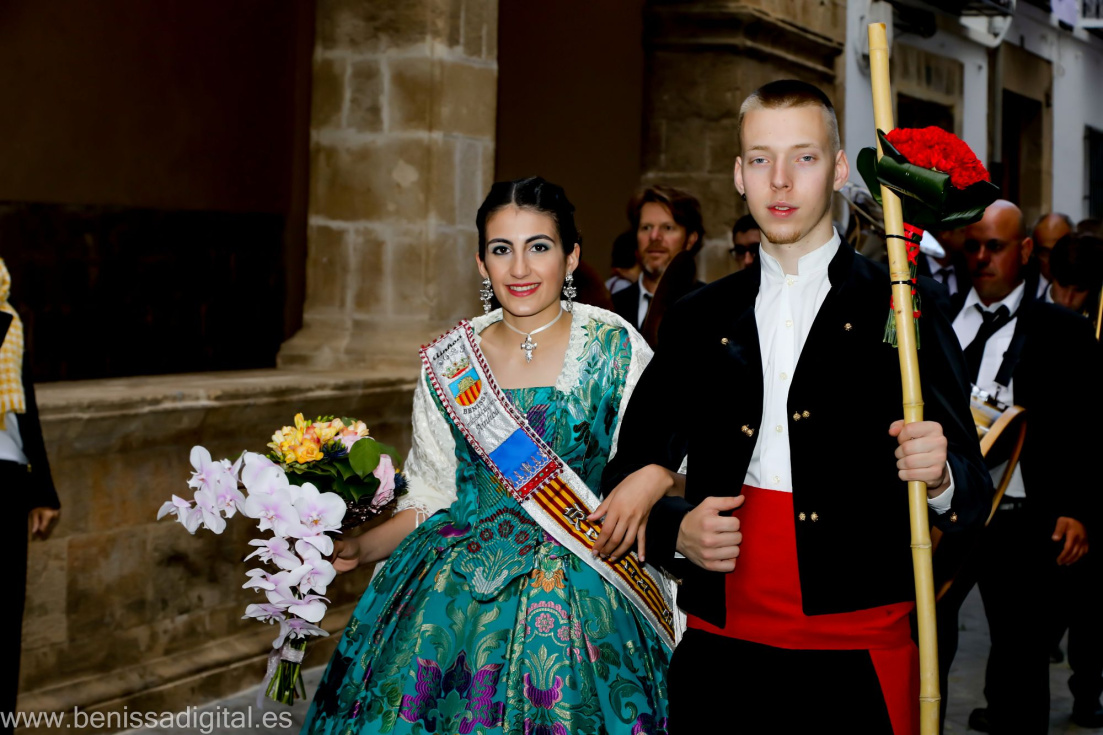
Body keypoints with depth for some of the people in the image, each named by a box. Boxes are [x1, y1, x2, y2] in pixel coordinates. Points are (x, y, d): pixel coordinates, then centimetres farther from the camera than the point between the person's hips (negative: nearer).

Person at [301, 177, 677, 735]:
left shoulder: (612, 348, -2)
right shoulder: (449, 363, 5)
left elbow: (669, 456, 3)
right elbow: (431, 498, 11)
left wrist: (650, 482, -19)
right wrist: (357, 549, -1)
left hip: (578, 599, -2)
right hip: (456, 593, 2)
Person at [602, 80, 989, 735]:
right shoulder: (699, 319, 10)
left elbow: (972, 493, -1)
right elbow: (629, 475, 14)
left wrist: (940, 477, -23)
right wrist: (676, 530, -6)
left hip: (860, 662, -2)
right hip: (722, 650, 3)